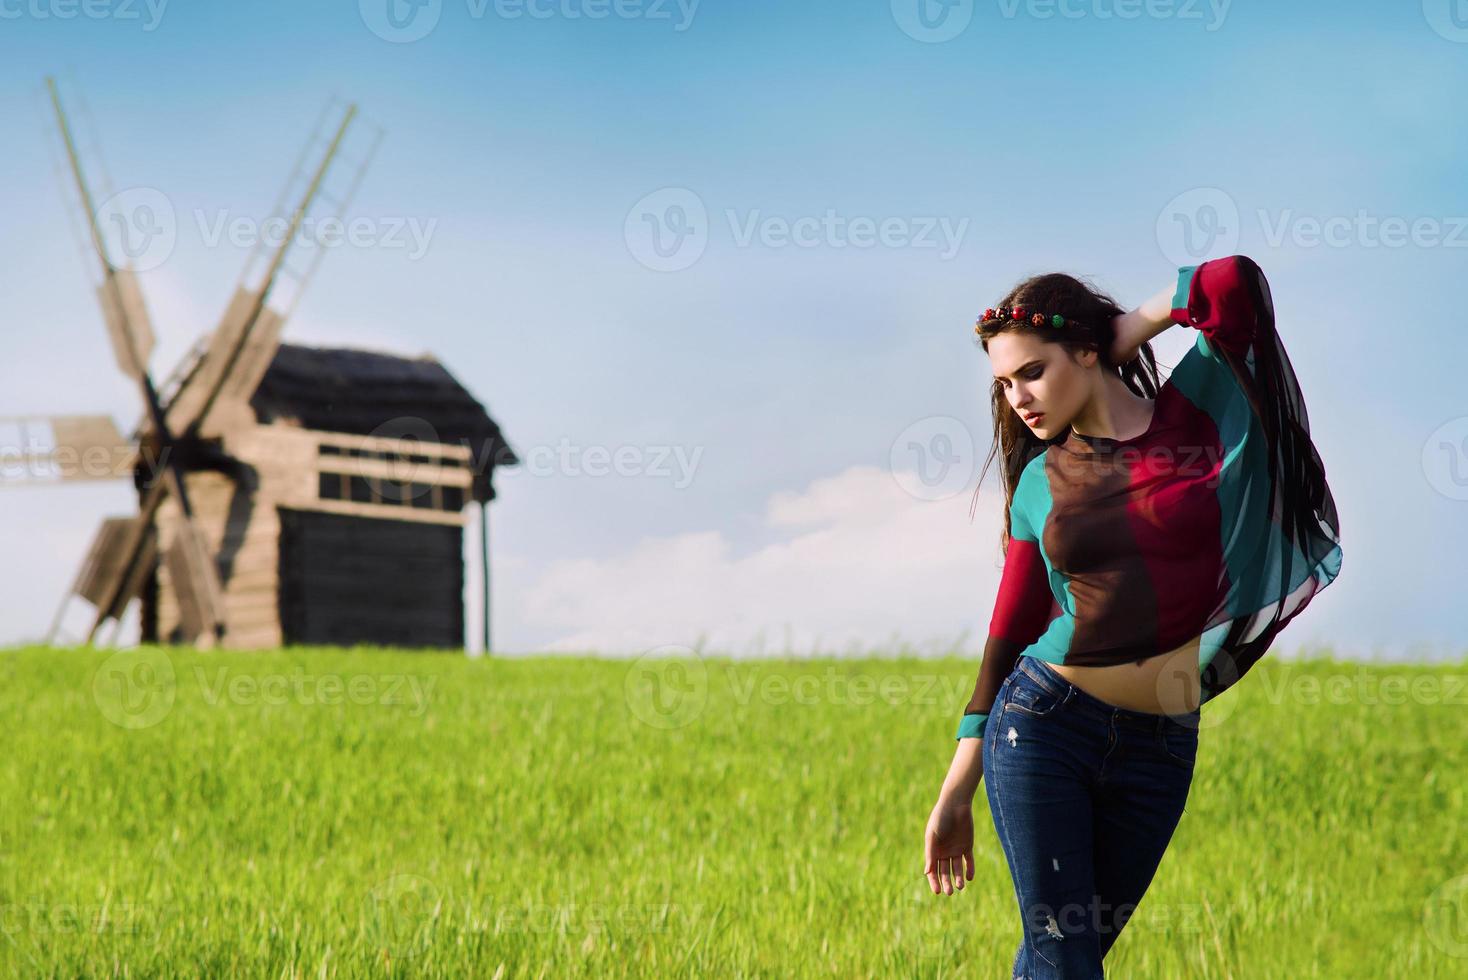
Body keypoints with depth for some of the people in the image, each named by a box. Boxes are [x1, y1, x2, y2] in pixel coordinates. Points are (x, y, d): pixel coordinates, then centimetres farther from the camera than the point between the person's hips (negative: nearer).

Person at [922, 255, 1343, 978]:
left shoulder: (1195, 417, 1)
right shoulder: (1040, 481, 6)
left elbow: (1236, 283, -14)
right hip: (1044, 724, 0)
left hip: (1158, 749, 0)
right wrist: (954, 795, 7)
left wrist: (1128, 332, 1)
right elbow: (1008, 637, 8)